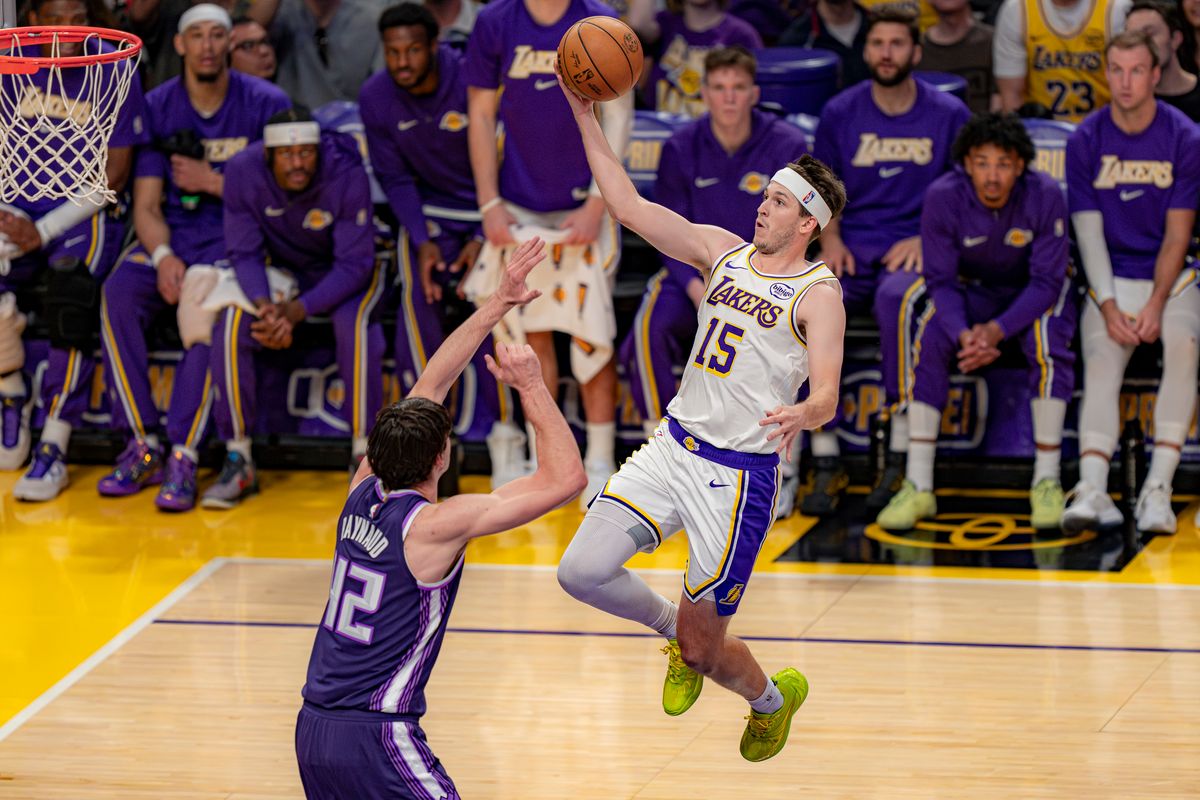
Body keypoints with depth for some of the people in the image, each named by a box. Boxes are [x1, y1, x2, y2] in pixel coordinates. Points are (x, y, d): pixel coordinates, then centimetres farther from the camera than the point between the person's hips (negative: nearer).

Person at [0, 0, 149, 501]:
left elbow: (114, 176, -7)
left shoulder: (112, 71, -6)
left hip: (88, 211, -3)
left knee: (71, 297, -32)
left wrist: (44, 231, -16)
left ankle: (54, 450, -27)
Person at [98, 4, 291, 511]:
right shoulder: (157, 108, 5)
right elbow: (146, 205, 2)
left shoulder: (266, 104, -1)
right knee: (119, 291, -28)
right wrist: (163, 257, -18)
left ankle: (184, 455, -31)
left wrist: (214, 182, -12)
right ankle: (143, 445, -21)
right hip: (173, 235, 3)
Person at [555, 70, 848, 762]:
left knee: (701, 650, 0)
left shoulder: (819, 295, -9)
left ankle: (774, 698, 36)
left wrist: (801, 415, -45)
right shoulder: (723, 251, 9)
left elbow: (827, 395, -20)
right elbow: (630, 206, 8)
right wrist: (585, 115, 1)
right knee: (582, 571, -11)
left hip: (741, 473, -6)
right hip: (674, 446, 6)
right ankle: (673, 627, 20)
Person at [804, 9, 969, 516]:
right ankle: (825, 463, -26)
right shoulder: (841, 113, 10)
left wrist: (927, 239, -8)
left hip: (917, 251, -2)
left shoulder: (947, 115, 5)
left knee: (897, 299, -38)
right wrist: (830, 238, -1)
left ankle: (901, 457, -31)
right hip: (852, 251, 2)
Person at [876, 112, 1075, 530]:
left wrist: (997, 330, -36)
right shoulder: (943, 198, -22)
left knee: (1046, 343, -33)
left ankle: (1047, 483, -22)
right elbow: (941, 281, -17)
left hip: (1037, 293, -1)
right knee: (929, 341, -26)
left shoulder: (1045, 197, -26)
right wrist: (964, 333, -36)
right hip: (972, 290, 1)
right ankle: (918, 487, -22)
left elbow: (1046, 282, -22)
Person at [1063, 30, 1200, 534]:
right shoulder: (1086, 141, 1)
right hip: (1111, 280, 1)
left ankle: (1158, 488, -33)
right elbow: (1089, 232, 0)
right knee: (1101, 357, -26)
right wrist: (1109, 306, -13)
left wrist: (1156, 305, -15)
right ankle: (1092, 490, -39)